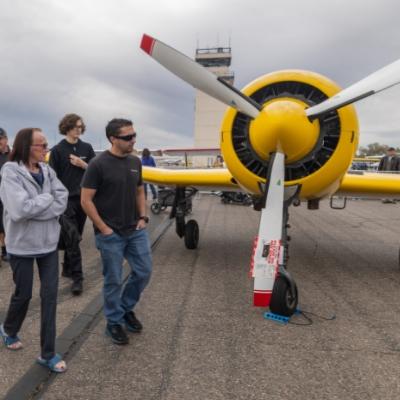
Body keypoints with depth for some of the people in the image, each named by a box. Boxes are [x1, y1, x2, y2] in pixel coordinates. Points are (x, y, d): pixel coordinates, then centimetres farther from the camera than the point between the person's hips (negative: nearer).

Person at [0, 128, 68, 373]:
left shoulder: (47, 171, 1)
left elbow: (63, 202, -9)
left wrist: (34, 207, -19)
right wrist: (48, 198, -14)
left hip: (49, 243, 4)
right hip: (22, 245, -4)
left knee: (50, 295, 4)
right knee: (23, 295, 13)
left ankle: (48, 354, 18)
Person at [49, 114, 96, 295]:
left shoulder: (87, 148, 8)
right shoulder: (57, 150, -2)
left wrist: (83, 165, -10)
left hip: (84, 198, 4)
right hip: (67, 199, -4)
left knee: (76, 237, 12)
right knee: (72, 239, -3)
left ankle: (67, 269, 28)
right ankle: (77, 277, 0)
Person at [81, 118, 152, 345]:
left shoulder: (135, 162, 5)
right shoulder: (99, 165, -13)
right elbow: (86, 200, -13)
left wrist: (143, 218, 5)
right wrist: (103, 228, -13)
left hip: (136, 231, 6)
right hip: (111, 234, -6)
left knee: (144, 272, 10)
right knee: (114, 280, 6)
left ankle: (126, 308, 34)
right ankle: (114, 322, 27)